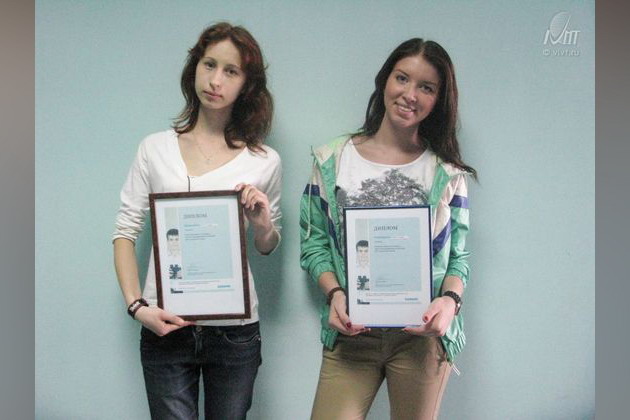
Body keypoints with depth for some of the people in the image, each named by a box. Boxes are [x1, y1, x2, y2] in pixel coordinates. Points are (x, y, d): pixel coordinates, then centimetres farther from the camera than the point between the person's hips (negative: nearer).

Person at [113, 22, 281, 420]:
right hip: (165, 327, 0)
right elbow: (125, 233, 3)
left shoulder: (265, 161, 3)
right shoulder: (155, 149, 2)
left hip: (235, 331, 1)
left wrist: (262, 224, -10)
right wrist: (137, 306, -9)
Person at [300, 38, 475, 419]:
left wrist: (450, 299, -14)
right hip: (351, 332, 0)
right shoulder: (333, 160, 3)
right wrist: (335, 293, -12)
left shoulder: (448, 173, 4)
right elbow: (314, 244, 4)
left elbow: (458, 256, 5)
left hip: (423, 334, 1)